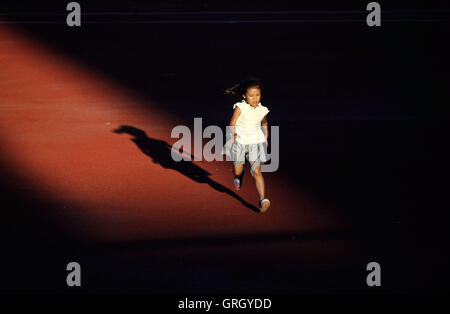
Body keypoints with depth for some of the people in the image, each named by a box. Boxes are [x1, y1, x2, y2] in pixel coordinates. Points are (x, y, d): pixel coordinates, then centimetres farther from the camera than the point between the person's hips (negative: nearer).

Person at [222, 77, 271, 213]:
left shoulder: (262, 110, -1)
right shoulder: (240, 107, -13)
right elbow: (232, 124, -16)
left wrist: (266, 138, 17)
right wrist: (233, 133, -35)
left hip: (255, 142, 1)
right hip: (239, 141, -1)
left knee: (256, 171, -12)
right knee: (237, 171, 12)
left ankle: (263, 199, -21)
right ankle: (238, 176, 50)